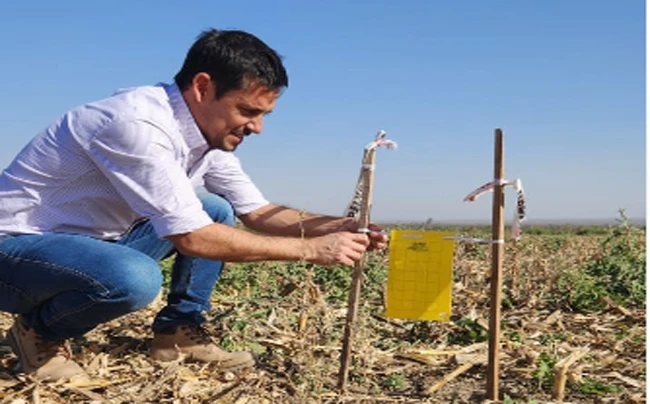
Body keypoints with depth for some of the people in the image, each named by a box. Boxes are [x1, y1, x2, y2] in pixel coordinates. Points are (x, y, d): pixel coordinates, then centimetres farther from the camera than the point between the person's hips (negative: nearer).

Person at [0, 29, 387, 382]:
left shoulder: (209, 132, -2)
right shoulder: (138, 124, -30)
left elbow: (258, 212, 5)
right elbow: (192, 237, -30)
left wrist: (335, 227, -11)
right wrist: (312, 248, -27)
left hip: (92, 241, 8)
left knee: (218, 211, 2)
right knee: (136, 278, -36)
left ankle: (179, 331, 6)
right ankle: (40, 331, -6)